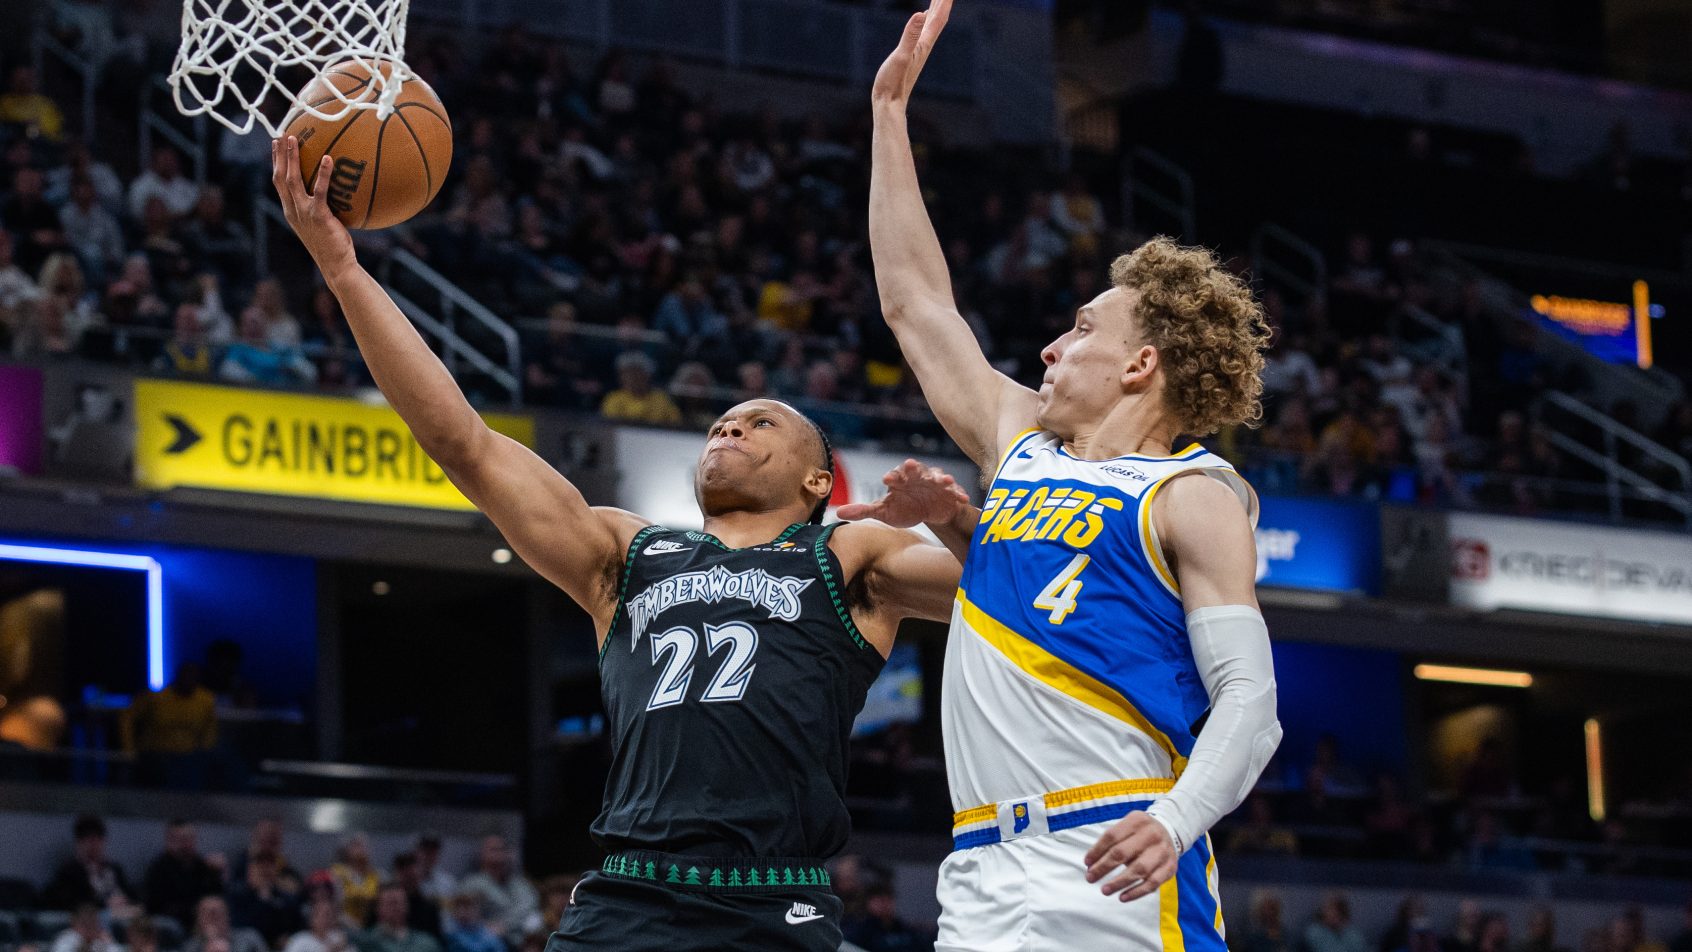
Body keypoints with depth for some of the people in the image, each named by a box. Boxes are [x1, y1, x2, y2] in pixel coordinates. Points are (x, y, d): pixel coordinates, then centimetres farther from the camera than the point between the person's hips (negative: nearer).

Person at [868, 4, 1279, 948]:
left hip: (1115, 867, -6)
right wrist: (892, 111, 33)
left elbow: (1250, 701, -7)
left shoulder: (1193, 498, 3)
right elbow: (915, 299, 32)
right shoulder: (1021, 445, 23)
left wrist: (1175, 821, -26)